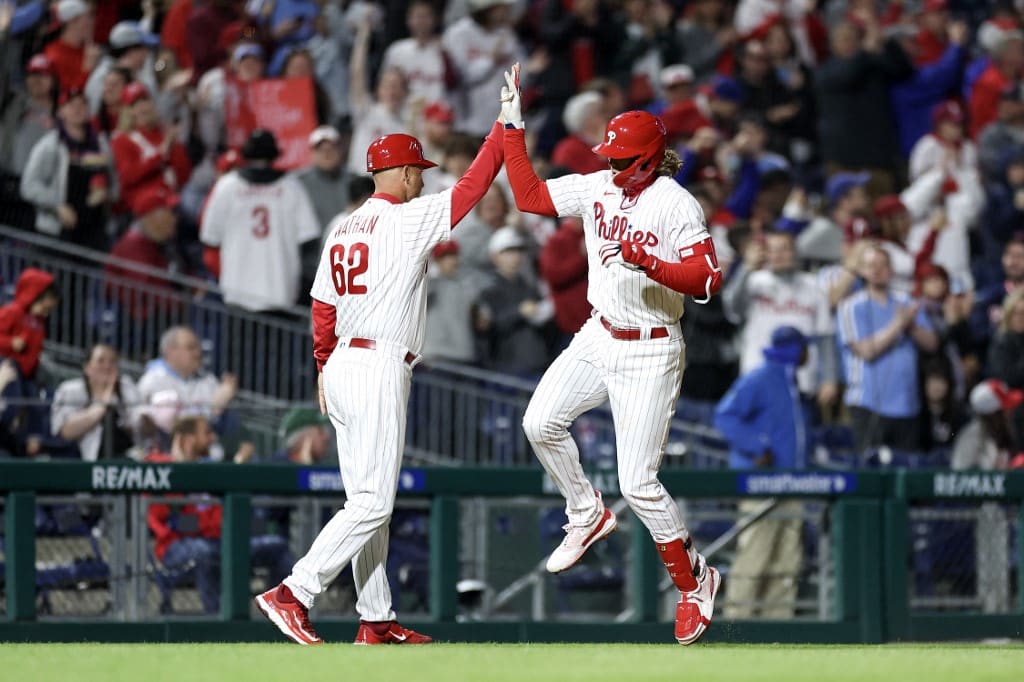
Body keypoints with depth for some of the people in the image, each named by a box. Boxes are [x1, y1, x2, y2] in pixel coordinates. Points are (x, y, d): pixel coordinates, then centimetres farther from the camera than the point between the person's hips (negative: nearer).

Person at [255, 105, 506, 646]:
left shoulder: (342, 229, 13)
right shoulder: (407, 220, -9)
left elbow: (322, 306, 16)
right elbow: (472, 187, -10)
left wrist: (324, 367, 26)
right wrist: (506, 125, -4)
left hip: (342, 365, 9)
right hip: (380, 370, -9)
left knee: (368, 502, 10)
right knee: (373, 503, -9)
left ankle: (376, 622, 12)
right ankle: (292, 595, -17)